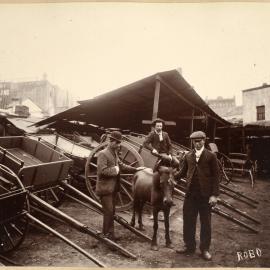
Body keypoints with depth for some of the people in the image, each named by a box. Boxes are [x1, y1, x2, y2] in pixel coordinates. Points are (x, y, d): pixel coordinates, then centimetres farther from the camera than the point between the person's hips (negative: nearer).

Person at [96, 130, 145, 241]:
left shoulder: (114, 153, 12)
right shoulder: (103, 154, -16)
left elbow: (121, 165, 19)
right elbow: (102, 170, -25)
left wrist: (135, 169, 15)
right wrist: (114, 170, -17)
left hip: (113, 188, 9)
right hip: (105, 188, -9)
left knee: (111, 211, 14)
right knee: (108, 211, -3)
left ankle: (110, 233, 25)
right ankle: (106, 234, 11)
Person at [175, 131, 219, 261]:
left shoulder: (211, 156, -4)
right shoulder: (188, 156, 8)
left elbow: (215, 176, -5)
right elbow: (182, 172, 10)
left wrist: (214, 195, -10)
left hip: (205, 195, -3)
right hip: (190, 194, 4)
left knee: (205, 223, 9)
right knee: (188, 221, 11)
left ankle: (205, 249, 25)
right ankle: (189, 247, 28)